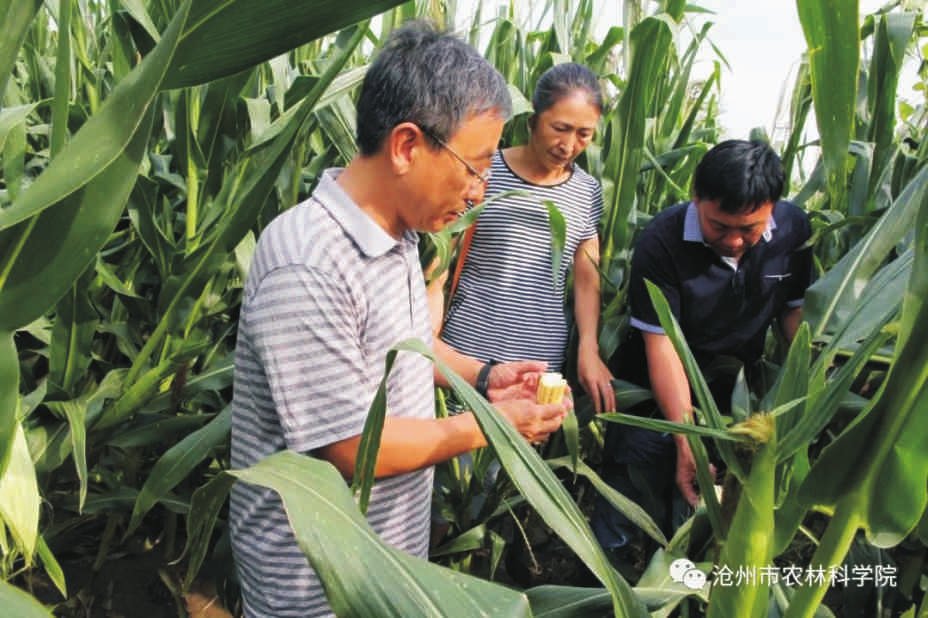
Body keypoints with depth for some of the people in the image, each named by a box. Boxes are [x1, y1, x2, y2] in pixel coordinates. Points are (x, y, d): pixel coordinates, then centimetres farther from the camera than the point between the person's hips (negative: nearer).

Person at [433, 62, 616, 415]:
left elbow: (587, 279, 10)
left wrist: (589, 349, -4)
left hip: (543, 361, 3)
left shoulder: (587, 192, 8)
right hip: (468, 350, -2)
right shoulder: (485, 173, -4)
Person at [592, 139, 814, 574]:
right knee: (622, 524, 2)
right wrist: (687, 443, -28)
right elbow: (662, 344, -24)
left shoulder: (794, 229, -10)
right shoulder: (661, 241, -23)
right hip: (658, 398, -3)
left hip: (737, 394, 4)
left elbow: (795, 309, 3)